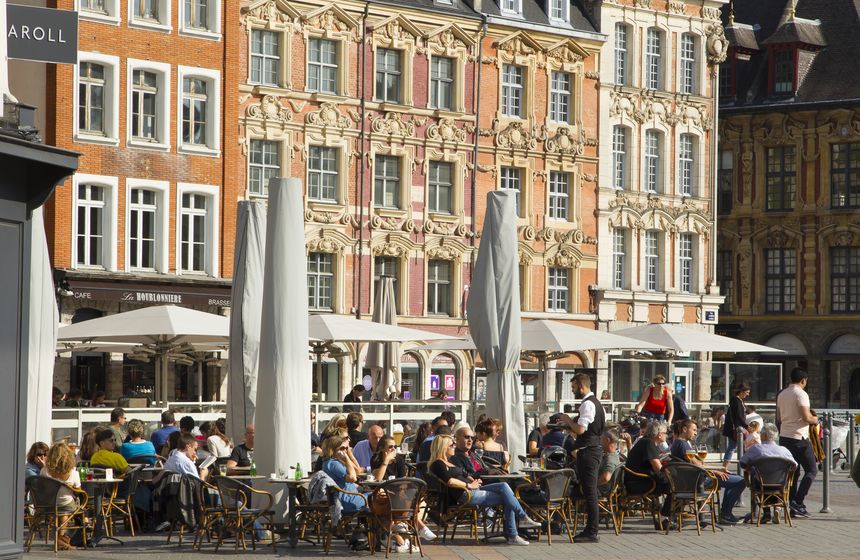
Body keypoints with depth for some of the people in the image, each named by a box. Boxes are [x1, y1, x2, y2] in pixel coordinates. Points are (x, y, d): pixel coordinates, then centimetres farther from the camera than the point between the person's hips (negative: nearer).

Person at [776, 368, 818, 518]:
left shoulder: (781, 394, 13)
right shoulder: (801, 394, -11)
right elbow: (807, 417, -18)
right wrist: (815, 419, 2)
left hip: (784, 437, 8)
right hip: (799, 438, -8)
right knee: (811, 470, 0)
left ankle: (794, 508, 9)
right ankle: (798, 502, -11)